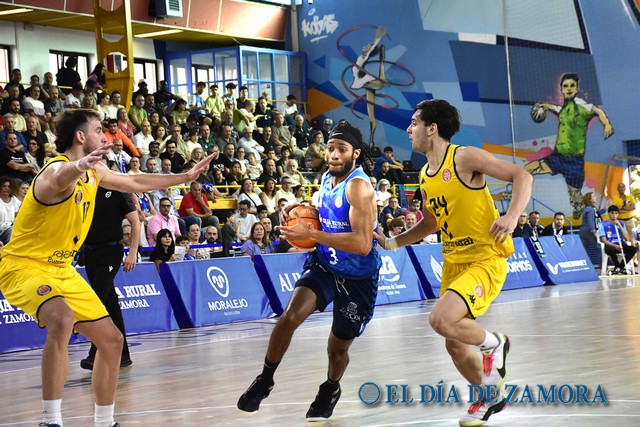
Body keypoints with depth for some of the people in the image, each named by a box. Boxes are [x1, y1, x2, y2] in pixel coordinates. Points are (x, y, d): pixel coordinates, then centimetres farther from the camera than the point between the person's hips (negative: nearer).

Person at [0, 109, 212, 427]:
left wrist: (185, 177, 29)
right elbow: (60, 178, -49)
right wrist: (78, 167, -73)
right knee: (62, 319, -37)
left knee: (111, 341, 9)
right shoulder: (57, 169, -22)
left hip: (61, 269, 9)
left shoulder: (93, 172, 6)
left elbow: (135, 182, 25)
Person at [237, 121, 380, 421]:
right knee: (291, 315, -21)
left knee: (337, 348, 10)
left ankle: (330, 389, 42)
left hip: (357, 279, -5)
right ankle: (265, 379, -3)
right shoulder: (327, 179, 0)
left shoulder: (358, 186, -24)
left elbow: (362, 244, -33)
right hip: (325, 264, 5)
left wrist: (310, 234, -32)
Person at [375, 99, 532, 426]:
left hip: (486, 260, -8)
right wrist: (392, 243, 13)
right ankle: (490, 397, 36)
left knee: (441, 320, -26)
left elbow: (521, 176, -15)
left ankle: (493, 344, 2)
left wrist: (512, 216, -31)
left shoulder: (464, 157, -14)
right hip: (453, 261, 8)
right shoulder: (425, 176, 10)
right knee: (455, 345, 12)